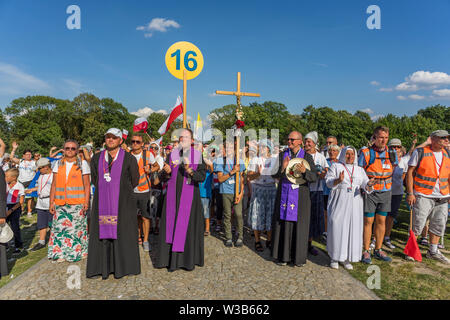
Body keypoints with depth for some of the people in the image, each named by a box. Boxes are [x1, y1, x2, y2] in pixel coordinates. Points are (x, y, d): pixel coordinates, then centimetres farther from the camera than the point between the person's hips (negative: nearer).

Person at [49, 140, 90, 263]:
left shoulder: (83, 163, 3)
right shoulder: (58, 164, 11)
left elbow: (86, 185, 0)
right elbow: (54, 184, 11)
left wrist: (86, 201, -8)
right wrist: (51, 202, 5)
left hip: (77, 202, -3)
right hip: (60, 203, 3)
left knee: (76, 227, 0)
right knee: (59, 227, 2)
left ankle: (76, 253, 13)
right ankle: (60, 254, 14)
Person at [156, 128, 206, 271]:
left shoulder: (197, 155, -2)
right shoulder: (172, 154, 6)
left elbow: (202, 176, -10)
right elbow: (165, 177, 9)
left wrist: (189, 170, -26)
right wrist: (167, 172, -13)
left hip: (189, 195, -3)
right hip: (173, 195, 3)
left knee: (188, 225, 2)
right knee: (171, 225, 5)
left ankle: (188, 259, 16)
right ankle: (171, 259, 17)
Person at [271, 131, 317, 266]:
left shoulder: (307, 157, -1)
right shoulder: (282, 155, 5)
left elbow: (314, 177, -8)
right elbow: (274, 175, -1)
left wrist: (304, 171, -28)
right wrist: (282, 168, -20)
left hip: (300, 196, -1)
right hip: (284, 194, 2)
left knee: (299, 224, 3)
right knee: (283, 223, 4)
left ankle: (299, 256, 18)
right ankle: (283, 255, 17)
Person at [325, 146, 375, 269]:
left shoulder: (360, 169, 17)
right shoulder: (335, 166, 7)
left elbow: (365, 184, 7)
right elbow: (328, 182, -3)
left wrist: (369, 184, -17)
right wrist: (338, 180, -23)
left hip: (354, 203, 3)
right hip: (339, 202, -3)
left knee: (353, 228, 0)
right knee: (337, 228, -5)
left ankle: (347, 259, 11)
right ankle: (334, 258, 7)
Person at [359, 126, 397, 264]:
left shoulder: (391, 153, 5)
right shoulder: (366, 153, -7)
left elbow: (393, 171, 16)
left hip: (385, 192, 4)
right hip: (370, 192, -4)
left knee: (381, 221, 10)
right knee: (368, 221, 0)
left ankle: (378, 250, 22)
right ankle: (366, 251, 11)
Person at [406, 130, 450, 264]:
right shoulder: (420, 152, -6)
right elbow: (410, 172, -7)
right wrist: (410, 193, -12)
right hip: (423, 196, -5)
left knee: (439, 225, 12)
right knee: (418, 224, -3)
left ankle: (433, 252, 27)